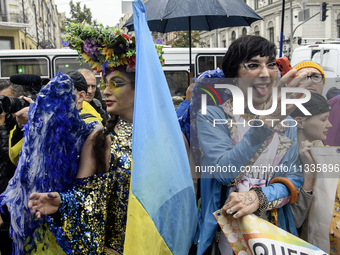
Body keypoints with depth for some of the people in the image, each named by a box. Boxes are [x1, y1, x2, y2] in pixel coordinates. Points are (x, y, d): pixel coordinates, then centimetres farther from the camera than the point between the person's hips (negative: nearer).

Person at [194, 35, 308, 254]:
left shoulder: (285, 120, 3)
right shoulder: (211, 116, -10)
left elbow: (295, 177, -3)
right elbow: (223, 172, -25)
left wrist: (259, 197, -23)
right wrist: (267, 121, -36)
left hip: (274, 232, 4)